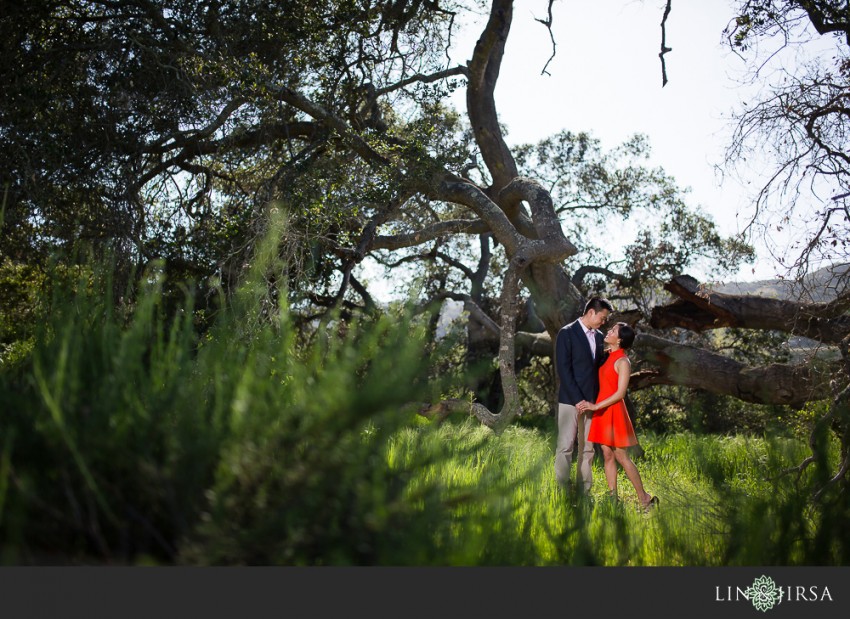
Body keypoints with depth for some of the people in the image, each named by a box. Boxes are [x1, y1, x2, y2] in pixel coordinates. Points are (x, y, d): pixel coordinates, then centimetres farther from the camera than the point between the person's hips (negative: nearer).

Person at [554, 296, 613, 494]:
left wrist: (598, 398, 7)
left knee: (587, 448, 8)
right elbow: (563, 369, -13)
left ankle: (584, 491, 13)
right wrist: (578, 399, -17)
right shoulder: (567, 333, -7)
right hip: (570, 400, -6)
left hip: (591, 401, 7)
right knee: (565, 447, -6)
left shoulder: (599, 337, 13)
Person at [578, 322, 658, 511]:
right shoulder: (607, 356, 10)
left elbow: (620, 393, -16)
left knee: (621, 457, -3)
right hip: (602, 412, 7)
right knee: (607, 456, 8)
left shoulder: (623, 361, -12)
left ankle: (645, 499, 7)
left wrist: (595, 406, -18)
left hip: (614, 411, -7)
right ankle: (613, 498, 13)